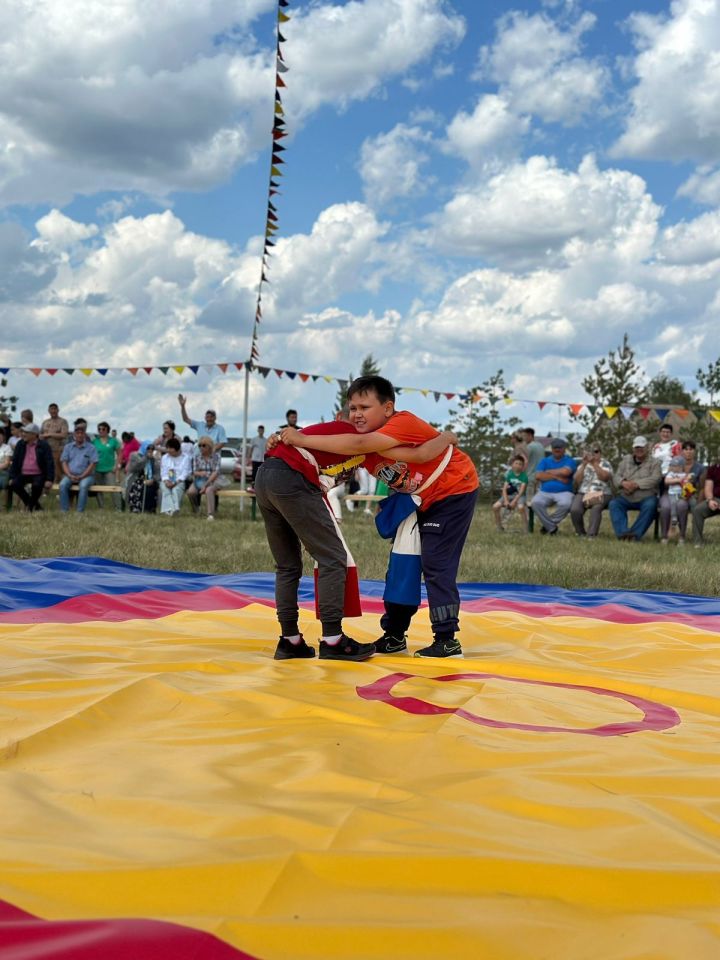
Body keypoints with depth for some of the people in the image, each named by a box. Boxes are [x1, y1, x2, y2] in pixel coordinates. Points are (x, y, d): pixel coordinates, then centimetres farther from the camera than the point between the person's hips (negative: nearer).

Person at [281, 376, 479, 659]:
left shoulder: (404, 423, -31)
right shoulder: (364, 438, -5)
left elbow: (357, 445, -45)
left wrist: (303, 439, -44)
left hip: (455, 491, -9)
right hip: (425, 501, 9)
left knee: (436, 565, -13)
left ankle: (447, 641, -6)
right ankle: (394, 636, 20)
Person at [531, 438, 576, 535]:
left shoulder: (569, 461, 8)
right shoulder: (545, 461, 16)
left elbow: (565, 472, -15)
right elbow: (538, 476, -1)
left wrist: (549, 472, -1)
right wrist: (557, 477, -6)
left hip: (564, 492, -2)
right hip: (545, 492, 2)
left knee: (565, 504, -36)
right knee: (536, 502, -31)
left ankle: (548, 524, -12)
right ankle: (551, 528, -18)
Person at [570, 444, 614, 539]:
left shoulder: (606, 464, 10)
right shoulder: (583, 465, 18)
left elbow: (605, 477, -11)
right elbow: (577, 480, 2)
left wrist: (594, 463, -16)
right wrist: (584, 464, -6)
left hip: (601, 494, -2)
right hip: (583, 493, 2)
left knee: (596, 509, -36)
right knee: (575, 510, -29)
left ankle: (591, 534, -40)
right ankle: (581, 533, -11)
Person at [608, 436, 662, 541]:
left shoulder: (654, 462, 7)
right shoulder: (626, 460, 17)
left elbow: (655, 479, -9)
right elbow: (617, 477, 8)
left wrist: (636, 484, -19)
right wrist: (624, 483, -16)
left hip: (646, 497, -3)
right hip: (626, 497, 3)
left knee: (650, 505, -35)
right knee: (614, 504, -25)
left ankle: (635, 534, -36)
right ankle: (622, 533, -35)